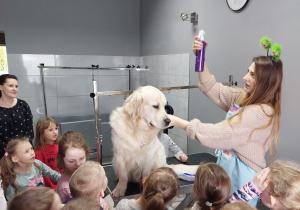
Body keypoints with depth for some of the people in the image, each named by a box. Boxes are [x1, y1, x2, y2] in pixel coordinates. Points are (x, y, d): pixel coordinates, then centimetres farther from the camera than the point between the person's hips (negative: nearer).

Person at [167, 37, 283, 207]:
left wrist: (177, 122, -25)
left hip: (242, 173, -8)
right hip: (227, 164, 8)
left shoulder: (262, 112, -25)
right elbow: (212, 88, 6)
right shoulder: (243, 97, 1)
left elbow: (219, 134, -28)